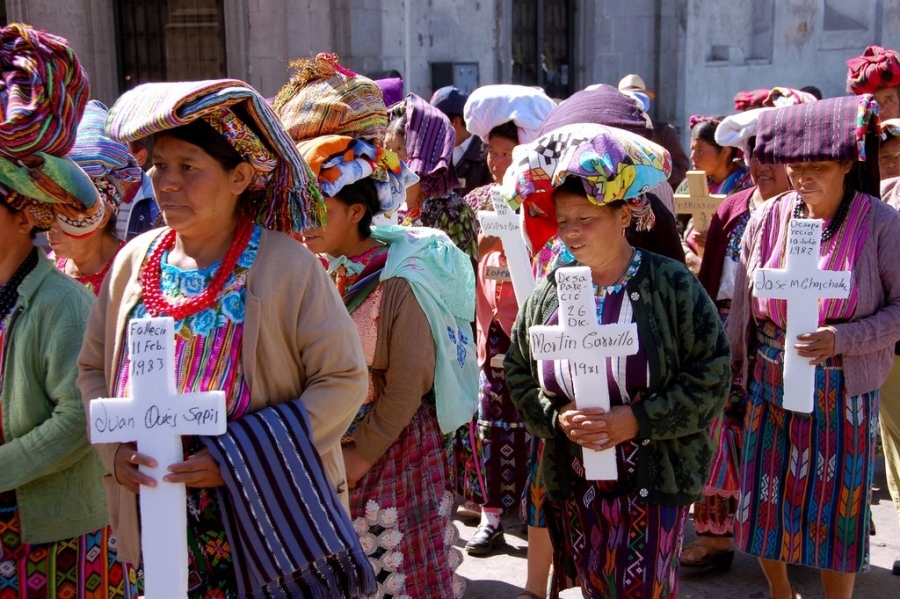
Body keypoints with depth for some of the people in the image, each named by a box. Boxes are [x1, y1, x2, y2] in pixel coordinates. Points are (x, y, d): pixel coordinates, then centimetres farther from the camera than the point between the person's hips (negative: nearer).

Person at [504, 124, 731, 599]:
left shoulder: (670, 284, -11)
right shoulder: (549, 293, 1)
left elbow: (712, 374, -11)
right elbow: (518, 375, 8)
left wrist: (637, 419, -18)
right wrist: (557, 417, -10)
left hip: (653, 482, -4)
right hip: (574, 484, 4)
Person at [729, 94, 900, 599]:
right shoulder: (767, 218, -3)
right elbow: (743, 308, 5)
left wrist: (841, 339, -21)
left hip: (843, 391, -3)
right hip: (769, 385, 3)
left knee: (835, 506, 10)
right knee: (765, 501, 13)